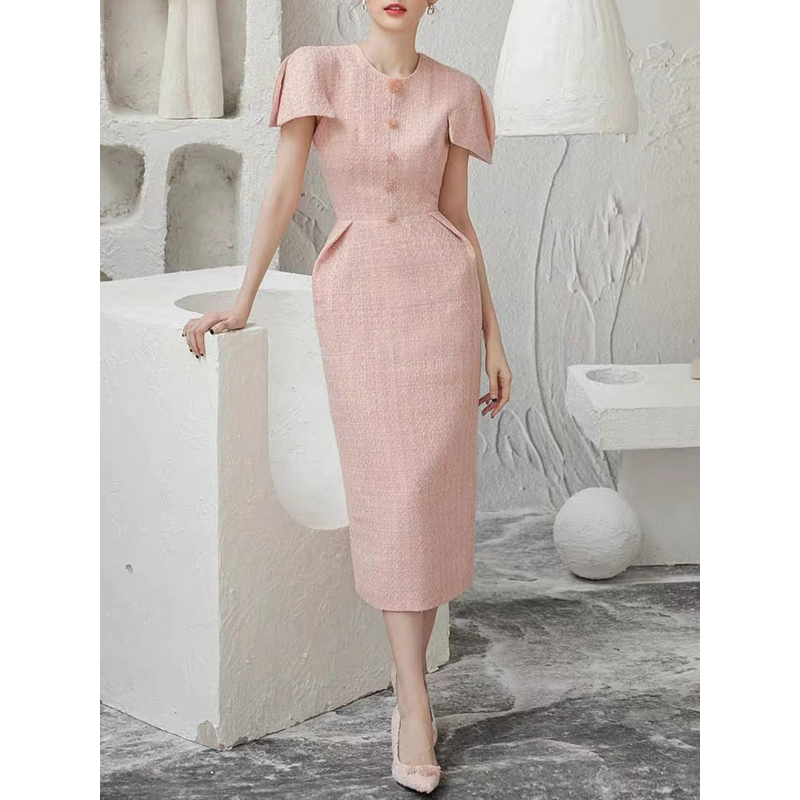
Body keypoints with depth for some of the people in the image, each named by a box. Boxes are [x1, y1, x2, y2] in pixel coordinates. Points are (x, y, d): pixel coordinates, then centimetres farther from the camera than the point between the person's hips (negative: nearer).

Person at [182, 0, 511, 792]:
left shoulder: (453, 93, 5)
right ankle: (416, 708, 0)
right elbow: (282, 192, -1)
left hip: (441, 295, 2)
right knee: (387, 495, -6)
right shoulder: (316, 70, 0)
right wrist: (242, 303, -4)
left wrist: (495, 340, 8)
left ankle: (408, 690, 16)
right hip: (356, 300, -1)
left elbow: (457, 220, 9)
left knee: (434, 491, 0)